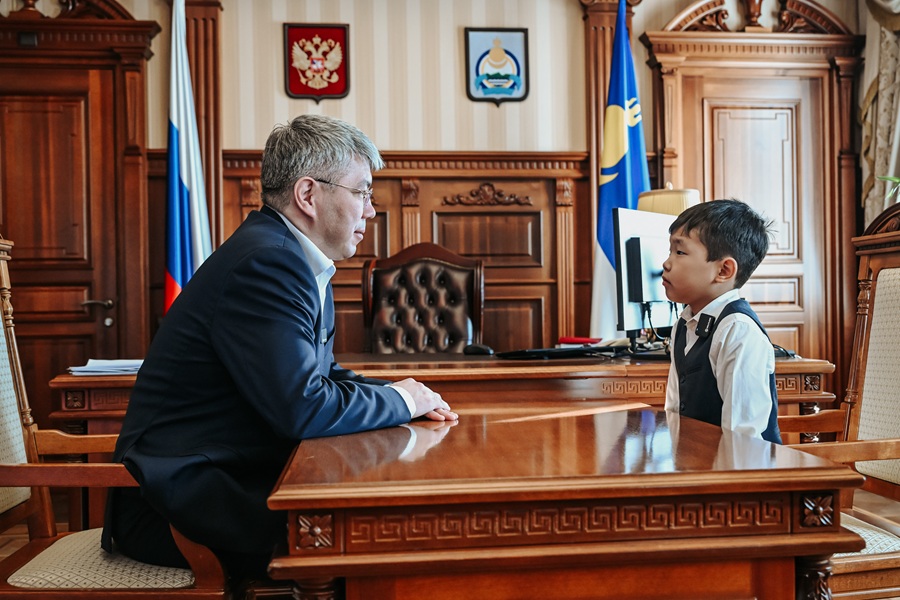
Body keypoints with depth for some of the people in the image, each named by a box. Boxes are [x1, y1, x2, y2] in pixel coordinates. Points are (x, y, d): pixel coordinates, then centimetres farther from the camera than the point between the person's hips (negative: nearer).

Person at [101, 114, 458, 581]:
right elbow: (302, 408, -27)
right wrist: (397, 400, -10)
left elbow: (321, 374, 17)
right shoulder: (267, 262, -21)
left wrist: (398, 394, 0)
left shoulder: (299, 262, 10)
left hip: (232, 480, 9)